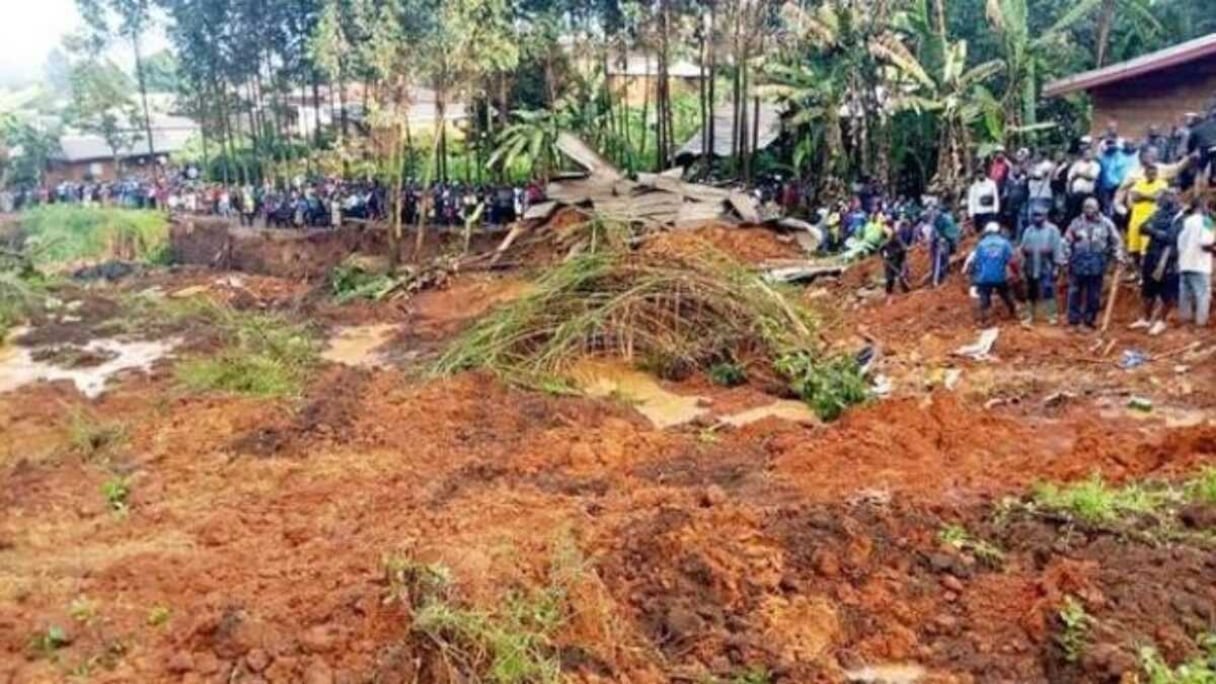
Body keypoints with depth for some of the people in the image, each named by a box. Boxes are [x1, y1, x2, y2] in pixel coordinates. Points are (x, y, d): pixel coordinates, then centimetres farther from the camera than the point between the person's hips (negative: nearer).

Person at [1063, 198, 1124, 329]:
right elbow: (1067, 242, 2)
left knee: (1094, 295, 7)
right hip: (1078, 265, 0)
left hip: (1097, 266, 0)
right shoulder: (1076, 223, 0)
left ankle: (1090, 319, 19)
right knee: (1075, 292, 4)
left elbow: (1116, 241, 8)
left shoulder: (1106, 223, 1)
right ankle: (1073, 319, 14)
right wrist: (1065, 259, -1)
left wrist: (1119, 256, 0)